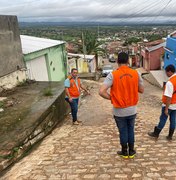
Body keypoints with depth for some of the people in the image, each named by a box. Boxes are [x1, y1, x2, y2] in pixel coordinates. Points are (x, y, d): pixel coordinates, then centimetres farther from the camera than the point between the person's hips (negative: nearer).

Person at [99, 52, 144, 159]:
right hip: (132, 109, 3)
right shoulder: (136, 73, -7)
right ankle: (131, 151, 35)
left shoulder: (113, 75, -16)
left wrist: (111, 97, -6)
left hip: (119, 111, -2)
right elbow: (141, 90, 5)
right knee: (131, 130, 20)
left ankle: (124, 152, 33)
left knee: (123, 131, 15)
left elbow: (101, 91, -24)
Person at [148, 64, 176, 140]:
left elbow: (169, 97, -25)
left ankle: (156, 133, 23)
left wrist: (166, 109, -19)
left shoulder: (170, 82, -26)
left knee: (163, 119, 7)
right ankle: (170, 136, 24)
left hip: (169, 105, -7)